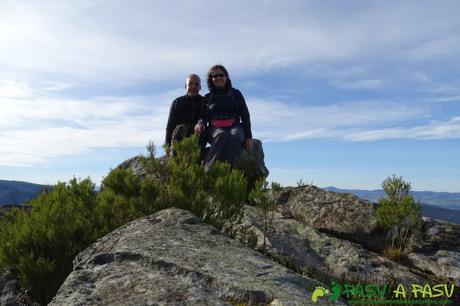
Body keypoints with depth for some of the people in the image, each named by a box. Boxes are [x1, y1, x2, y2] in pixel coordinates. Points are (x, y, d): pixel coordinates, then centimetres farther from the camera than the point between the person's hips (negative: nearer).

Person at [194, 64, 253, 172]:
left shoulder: (235, 94, 19)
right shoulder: (207, 98, 22)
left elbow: (245, 116, 11)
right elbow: (203, 117, 15)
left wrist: (248, 137, -2)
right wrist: (200, 123, -12)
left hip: (235, 127, 0)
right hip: (215, 129, 0)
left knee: (234, 136, -38)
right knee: (222, 135, -38)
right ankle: (208, 171, -52)